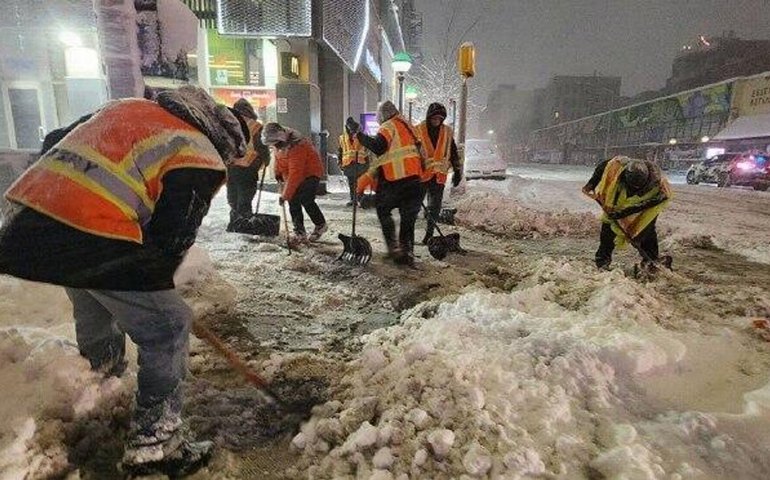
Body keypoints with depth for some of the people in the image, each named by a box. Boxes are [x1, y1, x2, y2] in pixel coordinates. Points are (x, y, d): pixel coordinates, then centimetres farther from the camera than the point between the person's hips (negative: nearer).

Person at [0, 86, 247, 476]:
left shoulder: (126, 107, 21)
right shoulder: (200, 160, -3)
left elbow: (55, 143, 25)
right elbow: (171, 238, -6)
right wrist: (152, 288, 11)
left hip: (33, 214, 9)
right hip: (92, 240, -9)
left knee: (93, 309, 31)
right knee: (168, 326, 2)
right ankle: (154, 442, 11)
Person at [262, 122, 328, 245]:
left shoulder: (296, 147, -34)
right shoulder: (278, 143, -7)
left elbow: (294, 174, -36)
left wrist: (285, 195, -35)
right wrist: (278, 172, 3)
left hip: (311, 172, -8)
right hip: (294, 174, 8)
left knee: (306, 200, -18)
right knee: (293, 201, -1)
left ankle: (320, 225, 6)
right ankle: (300, 233, 5)